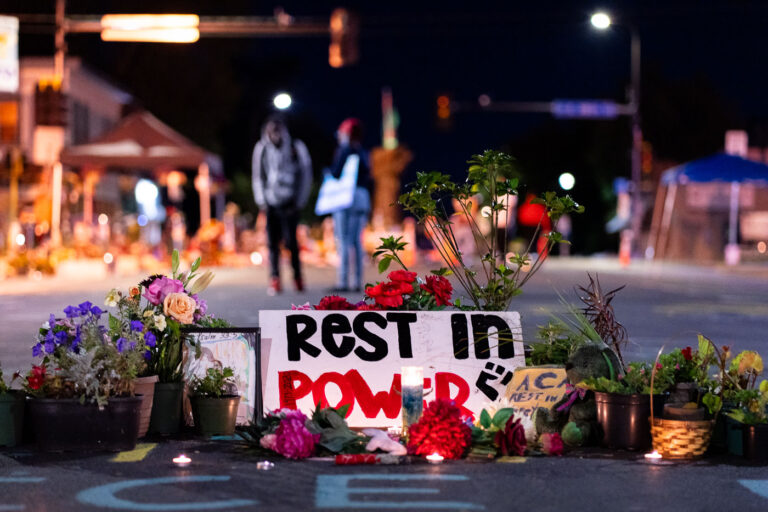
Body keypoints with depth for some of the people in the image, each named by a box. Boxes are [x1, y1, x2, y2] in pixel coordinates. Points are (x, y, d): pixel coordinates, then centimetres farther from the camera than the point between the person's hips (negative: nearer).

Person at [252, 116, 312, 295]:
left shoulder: (296, 147, 1)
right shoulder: (261, 149, 6)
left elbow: (305, 175, 6)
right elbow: (258, 176, 14)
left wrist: (299, 201, 1)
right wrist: (261, 200, 6)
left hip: (290, 204, -2)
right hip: (271, 203, 2)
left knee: (290, 240, -9)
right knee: (273, 242, -4)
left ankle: (297, 276, 8)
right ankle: (274, 279, 0)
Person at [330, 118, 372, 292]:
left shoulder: (344, 151, -6)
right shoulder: (363, 154, 13)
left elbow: (336, 174, -13)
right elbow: (369, 180, 13)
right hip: (363, 198, 7)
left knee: (343, 240, -6)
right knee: (357, 240, 9)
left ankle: (343, 282, -10)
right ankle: (358, 281, 6)